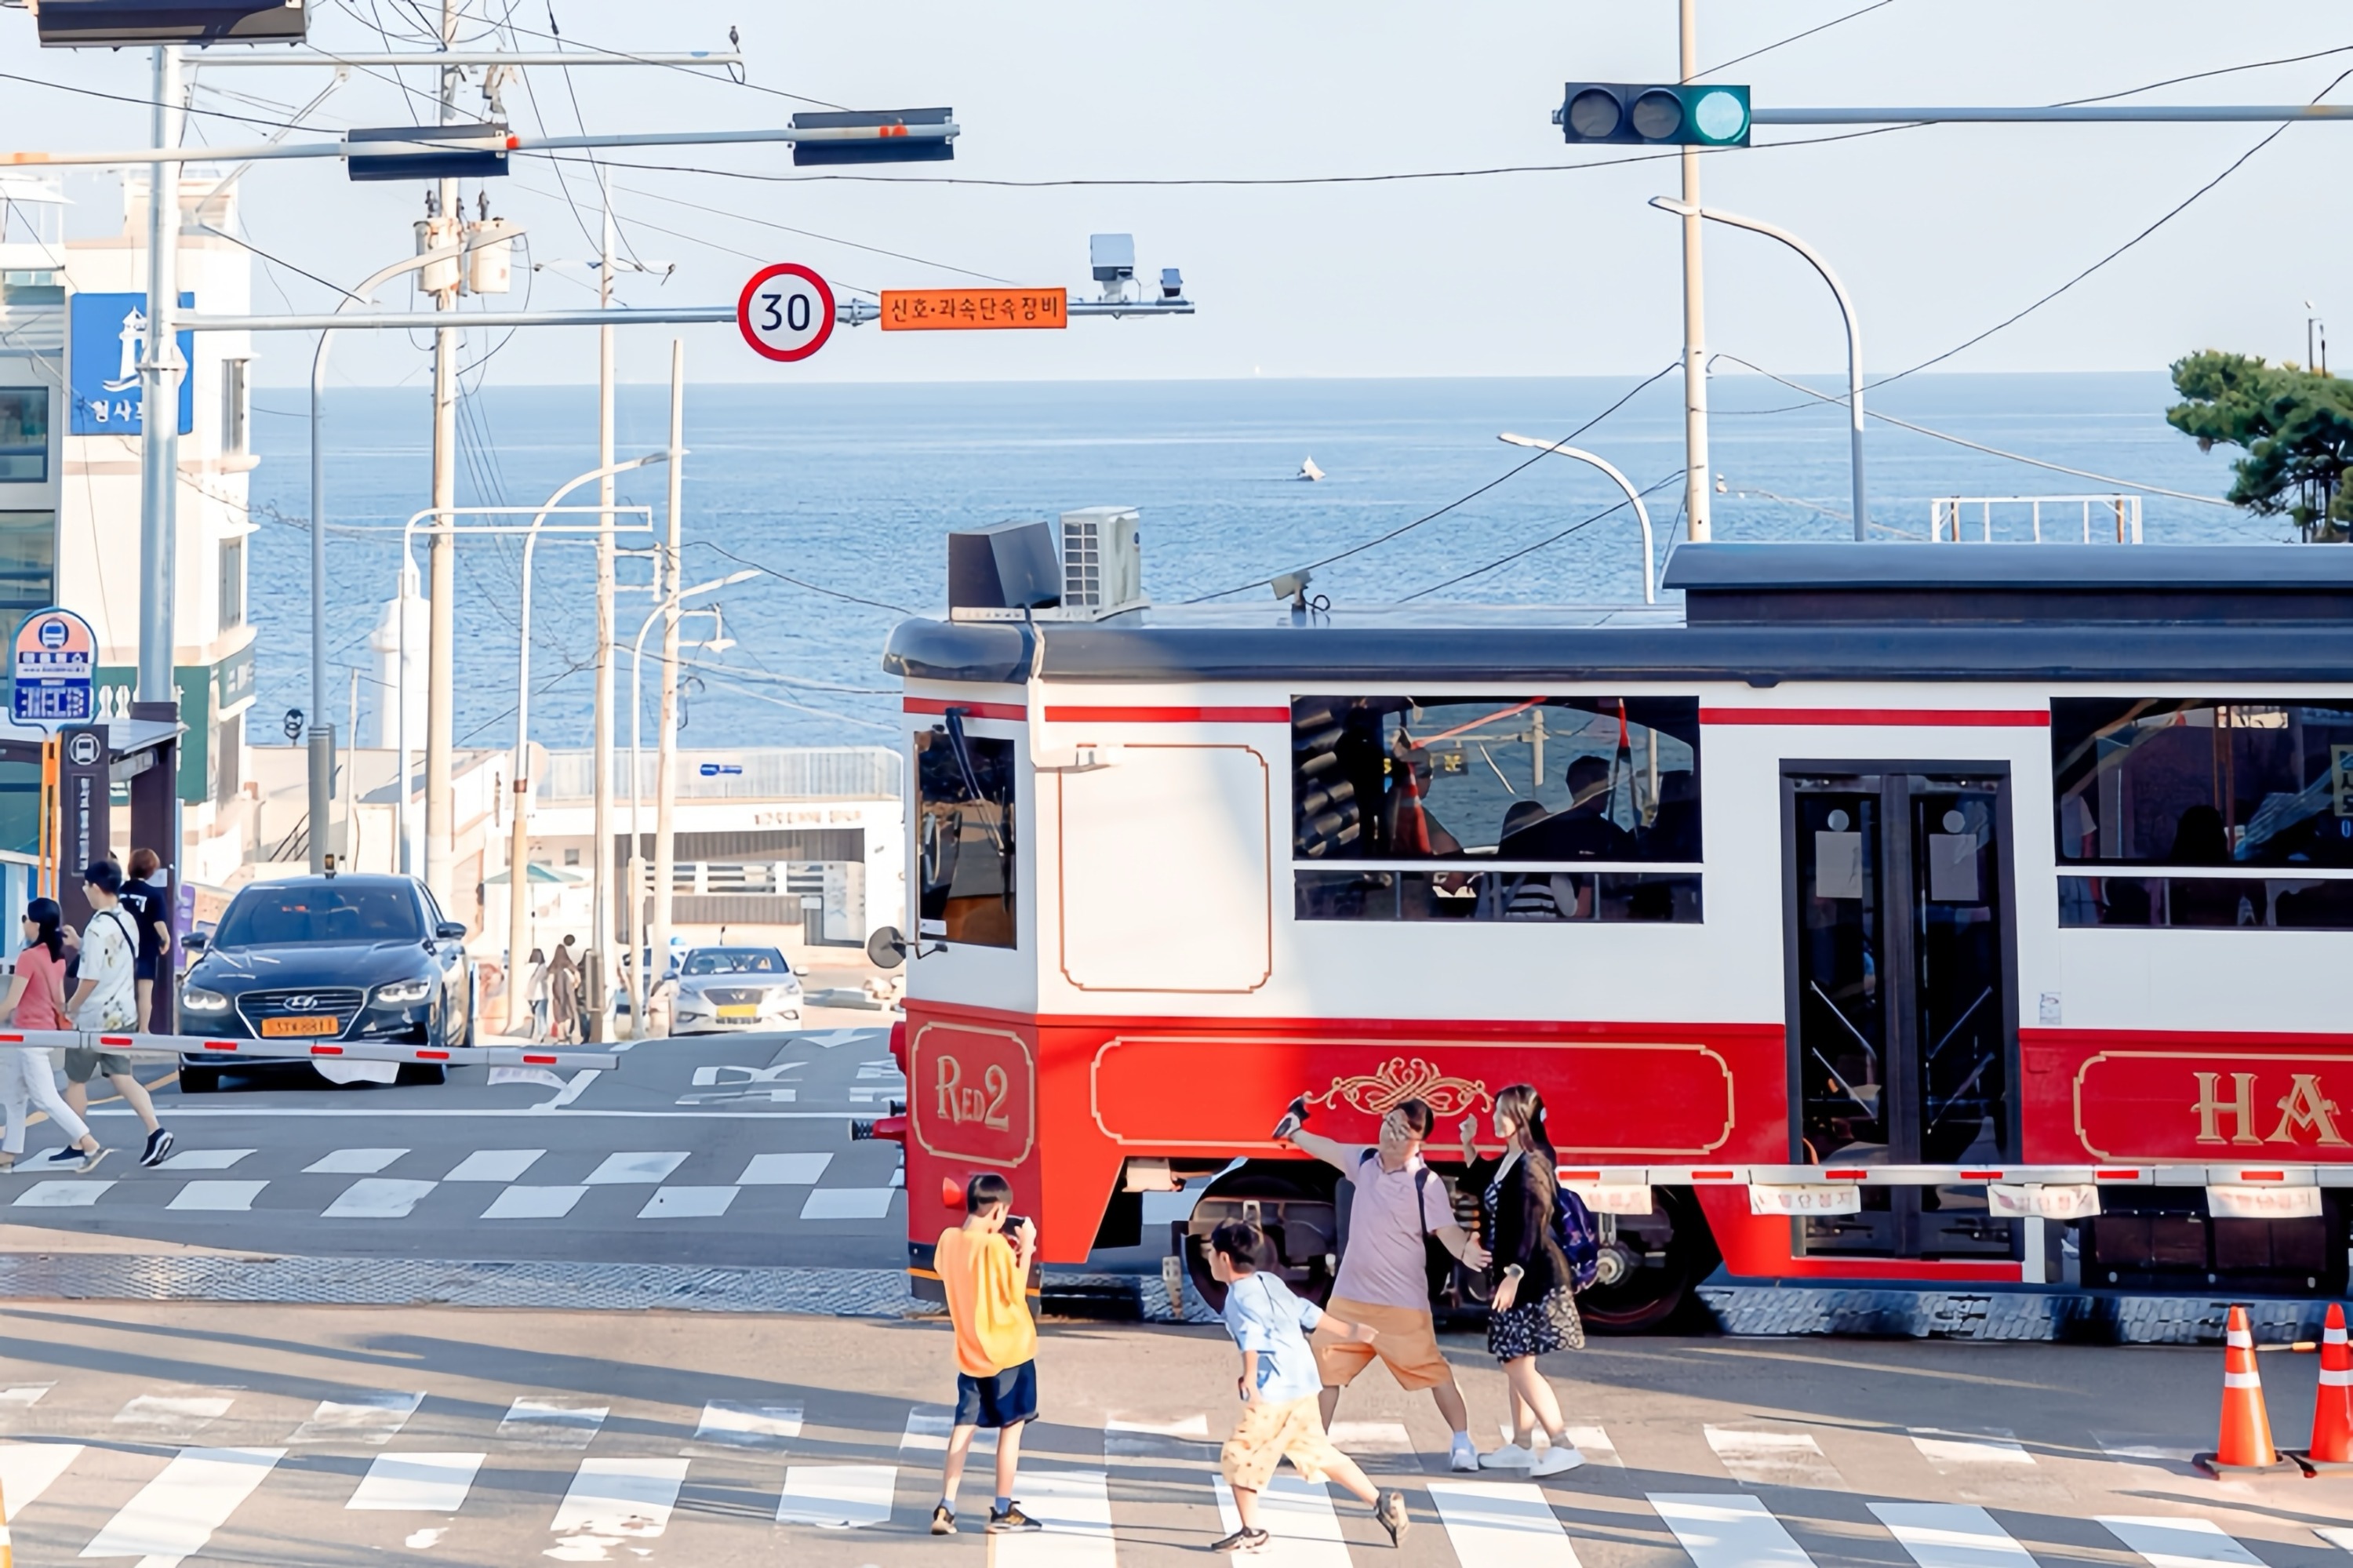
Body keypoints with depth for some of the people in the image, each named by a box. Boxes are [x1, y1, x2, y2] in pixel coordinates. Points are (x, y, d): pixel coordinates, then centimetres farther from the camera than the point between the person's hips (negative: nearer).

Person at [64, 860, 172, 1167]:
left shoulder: (97, 928, -22)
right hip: (122, 1012, 8)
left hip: (94, 1017, -8)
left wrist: (71, 1007, -7)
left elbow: (91, 978, -24)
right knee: (122, 1077, 8)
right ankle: (155, 1131, -9)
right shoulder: (127, 921, 4)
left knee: (76, 1081, 9)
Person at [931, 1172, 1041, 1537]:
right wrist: (1025, 1251, -9)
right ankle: (1003, 1511, 8)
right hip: (1008, 1349, -6)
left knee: (964, 1427, 9)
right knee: (1011, 1427, 5)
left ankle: (945, 1508, 2)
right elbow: (1015, 1294, -14)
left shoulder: (948, 1240, 0)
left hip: (970, 1352, 6)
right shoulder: (996, 1246, -19)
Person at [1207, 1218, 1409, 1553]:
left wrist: (1250, 1378, -43)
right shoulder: (1270, 1282, 16)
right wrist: (1348, 1331, 39)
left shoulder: (1241, 1296, -10)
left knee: (1239, 1456, 0)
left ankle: (1252, 1532, 2)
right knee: (1318, 1452, 19)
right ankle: (1382, 1501, 19)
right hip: (1304, 1386, 9)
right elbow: (1308, 1313, 26)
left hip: (1275, 1391, -9)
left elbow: (1253, 1336, -28)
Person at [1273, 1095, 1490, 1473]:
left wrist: (1466, 1251, -41)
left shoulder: (1427, 1183, -15)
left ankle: (1462, 1442, 5)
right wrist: (1293, 1130, 18)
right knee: (1326, 1365, 10)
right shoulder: (1365, 1162, 2)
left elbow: (1448, 1231, -22)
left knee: (1431, 1369, -4)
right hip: (1350, 1295, 6)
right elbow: (1325, 1148, 19)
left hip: (1402, 1301, -6)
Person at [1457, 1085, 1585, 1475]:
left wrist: (1514, 1273, -26)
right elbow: (1479, 1183, 32)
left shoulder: (1533, 1164, -17)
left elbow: (1532, 1226, -22)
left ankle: (1563, 1446, -14)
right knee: (1514, 1363, 15)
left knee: (1519, 1364, -12)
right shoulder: (1506, 1162, 11)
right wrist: (1469, 1144, 19)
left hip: (1531, 1277, -10)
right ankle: (1521, 1445, 23)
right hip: (1510, 1274, 10)